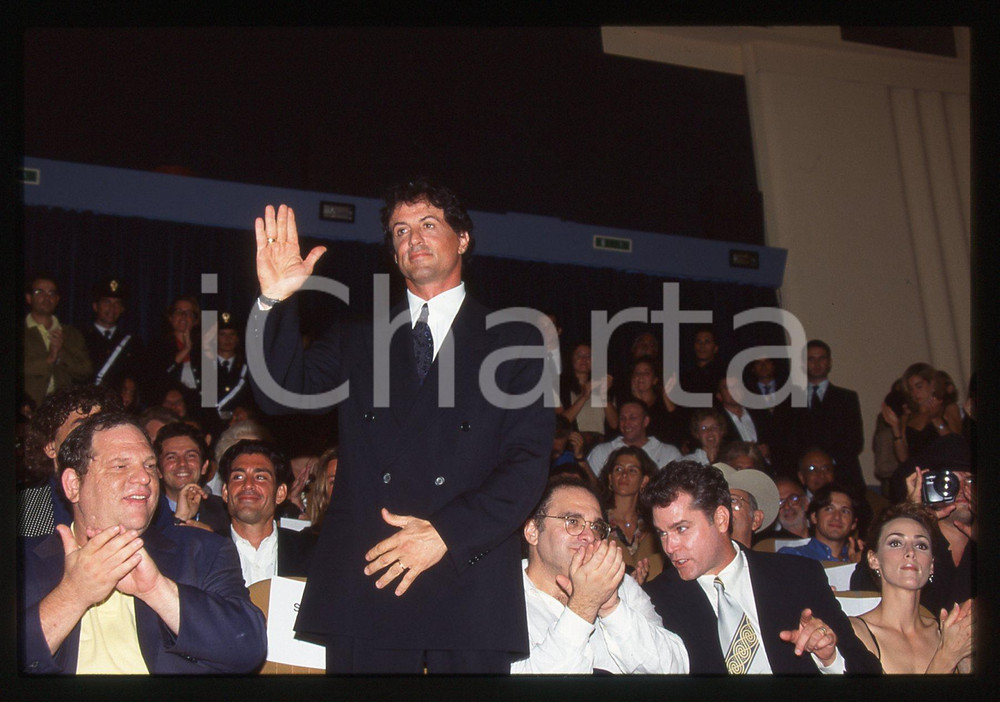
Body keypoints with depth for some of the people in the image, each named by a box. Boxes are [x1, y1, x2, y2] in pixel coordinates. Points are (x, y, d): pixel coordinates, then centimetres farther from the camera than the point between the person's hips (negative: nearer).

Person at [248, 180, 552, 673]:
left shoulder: (515, 342, 8)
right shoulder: (356, 341, 16)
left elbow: (529, 461, -1)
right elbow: (281, 393, 5)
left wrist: (447, 533, -12)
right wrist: (274, 300, -9)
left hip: (471, 582, -1)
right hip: (363, 583, 2)